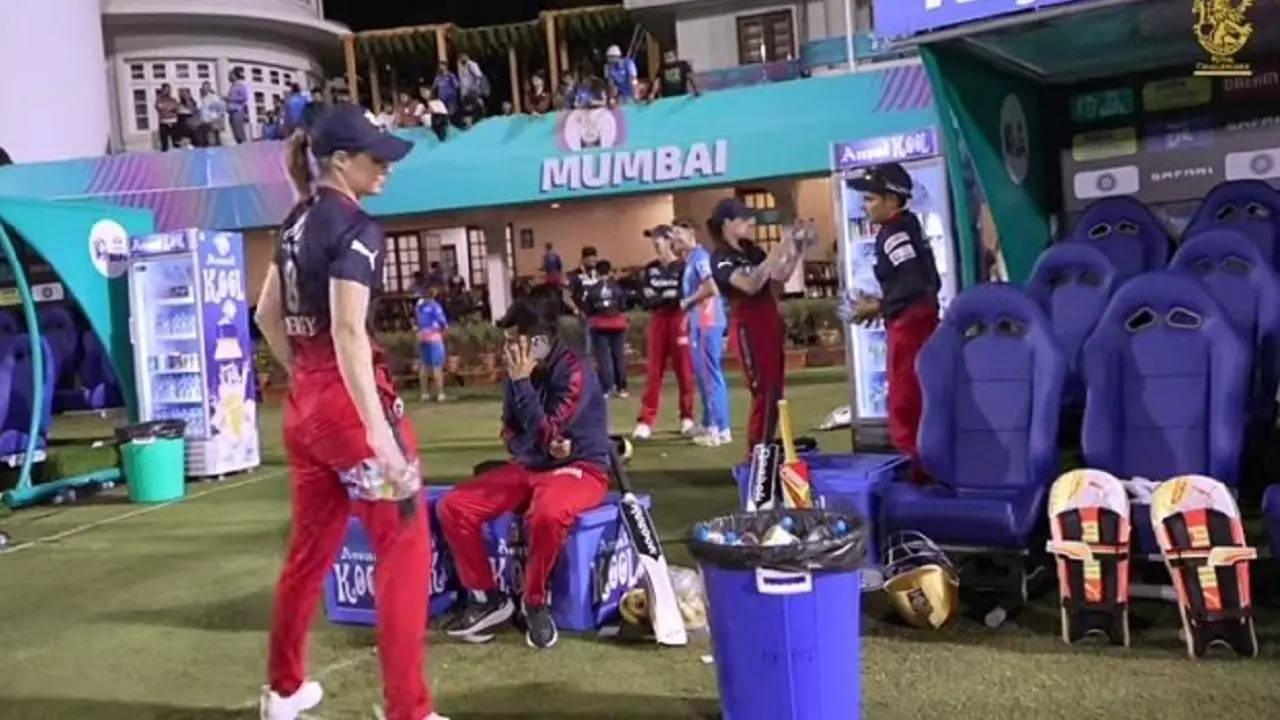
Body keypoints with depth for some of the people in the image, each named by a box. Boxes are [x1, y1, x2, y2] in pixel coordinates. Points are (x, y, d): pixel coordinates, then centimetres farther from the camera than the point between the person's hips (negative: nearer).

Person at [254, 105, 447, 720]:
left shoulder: (297, 221, 12)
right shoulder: (355, 229, -14)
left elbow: (267, 315, 19)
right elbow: (349, 333, -24)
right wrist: (379, 432, -28)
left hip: (304, 403, 9)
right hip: (351, 398, -9)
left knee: (310, 547, 19)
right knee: (405, 547, -1)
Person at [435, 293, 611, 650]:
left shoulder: (572, 372, -19)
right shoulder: (517, 373, 1)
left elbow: (545, 436, -24)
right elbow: (511, 433, 10)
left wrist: (522, 382, -22)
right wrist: (538, 447, -11)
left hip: (580, 468, -7)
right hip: (529, 467, 7)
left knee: (547, 512, -40)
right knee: (453, 506, -9)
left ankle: (535, 602, -15)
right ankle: (486, 597, 2)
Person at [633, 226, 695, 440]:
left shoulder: (682, 267, -5)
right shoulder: (650, 269, 9)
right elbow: (647, 300, 3)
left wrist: (660, 297, -15)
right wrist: (667, 296, -14)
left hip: (679, 320, -4)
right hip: (657, 321, 4)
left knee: (684, 370, 2)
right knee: (652, 372, 2)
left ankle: (687, 419, 14)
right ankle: (645, 422, 2)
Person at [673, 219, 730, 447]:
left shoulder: (700, 257, -11)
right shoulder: (689, 260, 18)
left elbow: (711, 288, -22)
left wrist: (687, 301, -10)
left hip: (708, 323, -10)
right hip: (698, 323, 10)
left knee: (712, 375, -8)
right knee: (703, 375, 14)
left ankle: (722, 429, -5)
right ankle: (710, 425, 21)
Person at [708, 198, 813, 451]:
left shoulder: (753, 251, 14)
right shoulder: (720, 258, -11)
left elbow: (777, 282, 14)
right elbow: (750, 284, -27)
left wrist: (795, 252, 3)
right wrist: (779, 250, -27)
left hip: (770, 321, 8)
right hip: (748, 327, -8)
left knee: (776, 389, 11)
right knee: (763, 391, -9)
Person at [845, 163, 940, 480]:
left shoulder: (893, 233, -15)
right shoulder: (909, 227, 14)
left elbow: (912, 283, -25)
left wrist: (878, 307, -15)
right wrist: (884, 303, 12)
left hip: (908, 322, -10)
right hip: (921, 318, 10)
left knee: (904, 404, -4)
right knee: (920, 399, 17)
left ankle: (914, 467, 2)